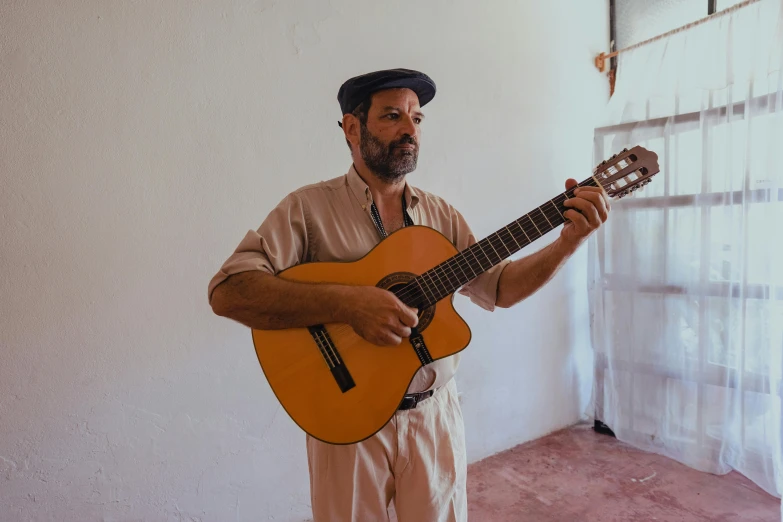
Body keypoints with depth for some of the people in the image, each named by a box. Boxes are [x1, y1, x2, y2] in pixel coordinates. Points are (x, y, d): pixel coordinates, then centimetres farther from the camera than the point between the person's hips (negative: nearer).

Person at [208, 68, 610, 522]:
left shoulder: (441, 214, 5)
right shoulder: (309, 207, -11)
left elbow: (495, 287, 4)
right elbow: (228, 291, -20)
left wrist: (568, 243, -11)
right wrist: (347, 303, -31)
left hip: (435, 414, 4)